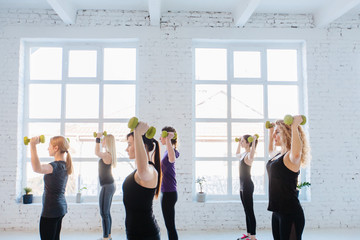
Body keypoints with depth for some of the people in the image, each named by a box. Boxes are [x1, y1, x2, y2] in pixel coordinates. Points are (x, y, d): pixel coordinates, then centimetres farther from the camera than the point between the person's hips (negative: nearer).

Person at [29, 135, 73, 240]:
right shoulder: (64, 165, 4)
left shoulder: (55, 166, -23)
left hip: (50, 210, -9)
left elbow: (37, 168, -45)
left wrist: (33, 145, -47)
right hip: (61, 208, 9)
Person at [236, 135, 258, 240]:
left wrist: (254, 141, -37)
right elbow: (237, 154, 37)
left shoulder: (249, 155, -15)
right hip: (242, 185, 10)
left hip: (247, 186, -10)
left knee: (250, 212, -5)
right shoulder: (243, 154, 13)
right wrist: (239, 143, 30)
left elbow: (251, 156, -41)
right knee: (246, 211, 14)